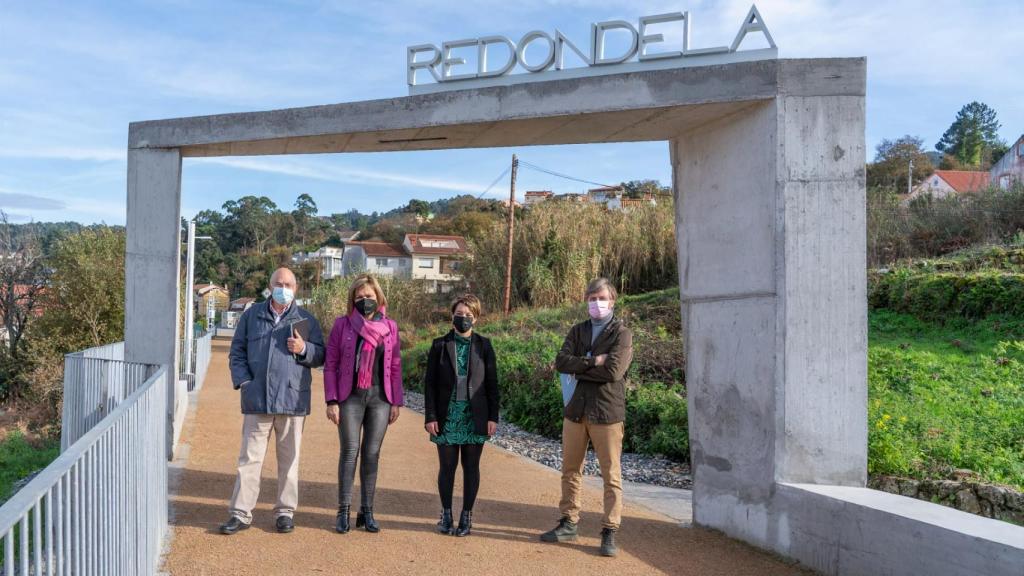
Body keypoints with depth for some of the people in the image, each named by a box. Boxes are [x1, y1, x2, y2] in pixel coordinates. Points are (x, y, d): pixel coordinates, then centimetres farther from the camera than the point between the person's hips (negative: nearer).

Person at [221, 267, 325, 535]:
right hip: (257, 399, 0)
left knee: (289, 459, 7)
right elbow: (237, 352, 12)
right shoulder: (251, 316, 10)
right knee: (250, 457, 4)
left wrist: (303, 349, -12)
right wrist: (243, 380, -2)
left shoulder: (306, 320, 8)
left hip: (292, 399, 0)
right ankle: (241, 513, 12)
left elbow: (320, 356, 8)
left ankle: (285, 511, 19)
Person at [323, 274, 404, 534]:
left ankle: (367, 512, 16)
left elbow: (395, 366, 9)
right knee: (350, 451, -1)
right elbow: (330, 364, 2)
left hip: (380, 397, 2)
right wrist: (331, 401, -5)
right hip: (351, 397, -2)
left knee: (372, 454, 6)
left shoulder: (390, 327, 6)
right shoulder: (342, 324, 1)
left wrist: (396, 401, 6)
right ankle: (343, 512, 10)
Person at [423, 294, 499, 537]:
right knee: (447, 467, 7)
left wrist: (493, 417, -1)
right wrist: (430, 416, -4)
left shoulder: (484, 346, 3)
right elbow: (430, 383, 2)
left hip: (475, 417, 0)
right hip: (447, 416, 0)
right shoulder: (440, 345, 2)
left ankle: (467, 516, 19)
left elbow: (492, 383, 3)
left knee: (471, 467, 7)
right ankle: (446, 514, 22)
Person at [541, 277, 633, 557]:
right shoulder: (577, 331, 12)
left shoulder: (622, 333, -4)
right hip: (575, 409, 5)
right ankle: (569, 523, 26)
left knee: (611, 475, 1)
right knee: (570, 470, 13)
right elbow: (561, 362, -3)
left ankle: (609, 532, 10)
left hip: (606, 411, -5)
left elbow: (613, 371, -18)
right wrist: (592, 361, -15)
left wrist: (578, 368, -7)